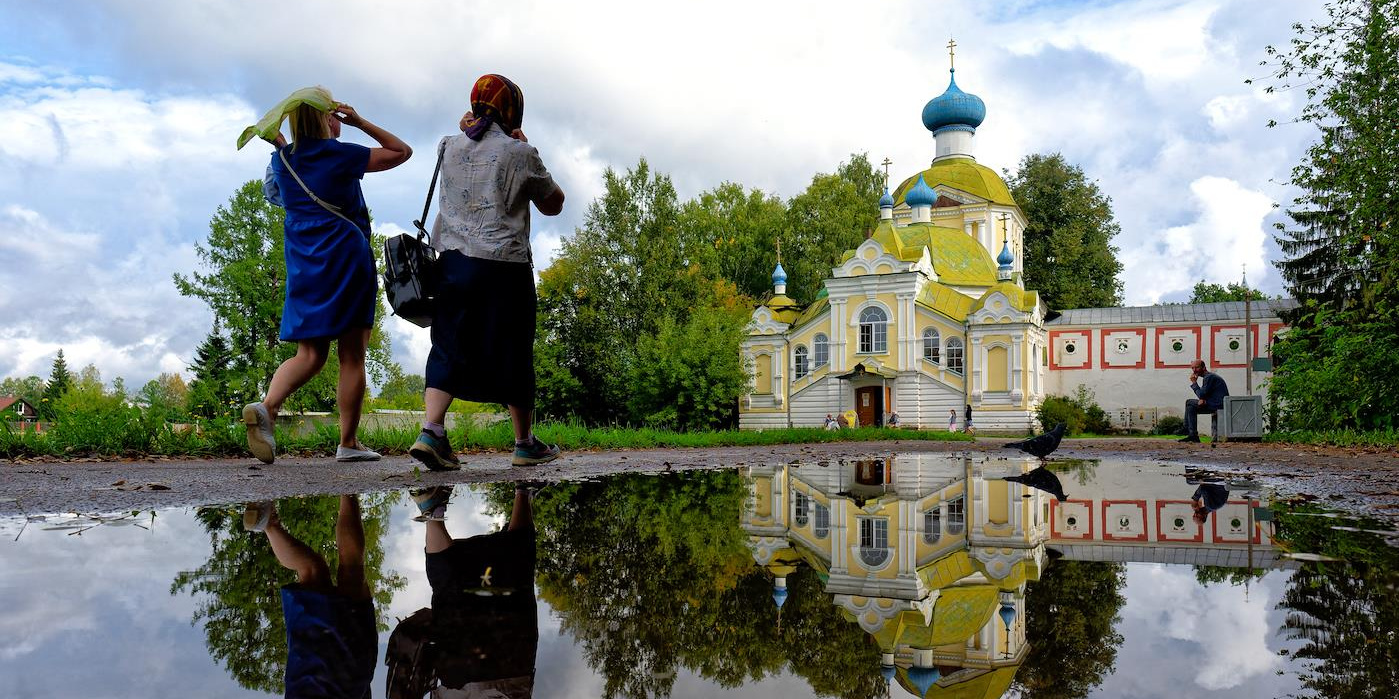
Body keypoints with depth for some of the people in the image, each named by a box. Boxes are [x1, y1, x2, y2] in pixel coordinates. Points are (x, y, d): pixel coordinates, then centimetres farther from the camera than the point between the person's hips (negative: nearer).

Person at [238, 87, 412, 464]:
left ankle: (266, 405, -21)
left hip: (303, 264, 5)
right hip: (346, 259, -5)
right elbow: (401, 151, 3)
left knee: (309, 354, 6)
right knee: (352, 355, 1)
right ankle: (348, 443, 4)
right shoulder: (340, 155, -6)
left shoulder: (282, 159, 9)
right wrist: (360, 122, 4)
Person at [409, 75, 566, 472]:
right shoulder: (519, 153, -3)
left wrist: (470, 123, 28)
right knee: (512, 353, 5)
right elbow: (553, 205, 10)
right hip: (504, 267, -4)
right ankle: (525, 444, 16)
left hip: (453, 260, 4)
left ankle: (431, 431, -12)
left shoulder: (450, 148, 9)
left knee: (449, 349, 5)